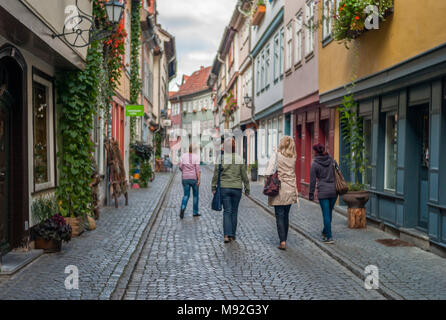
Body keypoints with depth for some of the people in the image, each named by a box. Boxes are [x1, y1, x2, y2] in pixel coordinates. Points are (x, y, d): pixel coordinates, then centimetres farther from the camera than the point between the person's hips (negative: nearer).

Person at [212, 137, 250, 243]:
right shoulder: (239, 159, -3)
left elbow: (216, 174, -1)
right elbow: (244, 175, 2)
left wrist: (214, 187, 10)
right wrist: (247, 188, 11)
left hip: (224, 188, 0)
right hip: (237, 188, 1)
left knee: (227, 211, 4)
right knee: (234, 211, 12)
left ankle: (226, 235, -8)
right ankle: (232, 235, 18)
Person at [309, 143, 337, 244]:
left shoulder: (315, 164, -8)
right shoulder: (332, 161, 4)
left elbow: (312, 180, -6)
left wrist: (311, 194, 2)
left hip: (323, 192, -5)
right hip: (334, 190, 5)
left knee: (326, 214, 1)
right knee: (329, 212, 18)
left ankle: (329, 237, 2)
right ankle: (325, 232, 33)